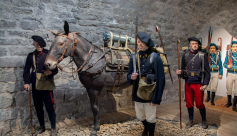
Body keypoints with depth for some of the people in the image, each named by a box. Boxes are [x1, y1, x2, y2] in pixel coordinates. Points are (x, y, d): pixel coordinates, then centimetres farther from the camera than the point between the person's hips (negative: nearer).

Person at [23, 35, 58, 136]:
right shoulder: (31, 55, 6)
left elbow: (55, 69, -5)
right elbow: (26, 70, 6)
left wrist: (50, 72, -27)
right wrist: (26, 82, -7)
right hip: (35, 85, 5)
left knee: (49, 107, 1)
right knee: (38, 107, 15)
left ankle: (53, 128, 19)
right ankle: (42, 127, 33)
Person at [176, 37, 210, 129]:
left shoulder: (203, 55, -2)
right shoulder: (185, 55, 5)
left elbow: (207, 71, -3)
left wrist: (205, 84, -10)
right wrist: (180, 72, -13)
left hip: (198, 83, -3)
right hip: (188, 83, 3)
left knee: (199, 104, 4)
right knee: (189, 103, 11)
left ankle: (204, 120, 30)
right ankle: (191, 121, 29)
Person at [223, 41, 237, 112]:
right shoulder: (228, 54, 3)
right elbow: (224, 64, 2)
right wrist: (227, 66, -19)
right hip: (230, 74, 1)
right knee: (228, 89, 10)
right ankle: (229, 102, 30)